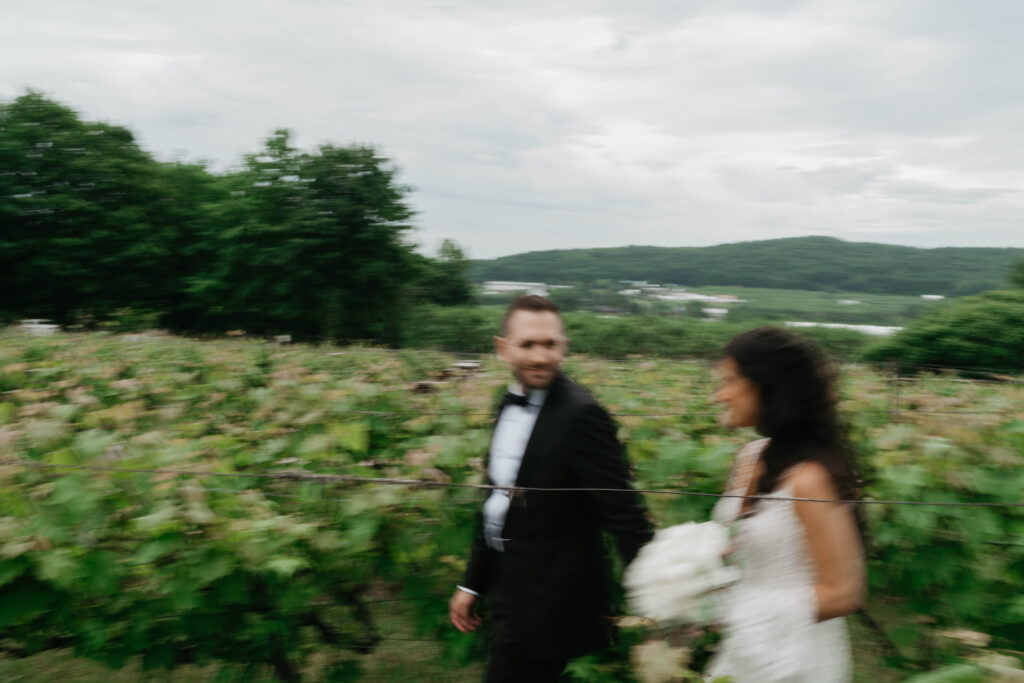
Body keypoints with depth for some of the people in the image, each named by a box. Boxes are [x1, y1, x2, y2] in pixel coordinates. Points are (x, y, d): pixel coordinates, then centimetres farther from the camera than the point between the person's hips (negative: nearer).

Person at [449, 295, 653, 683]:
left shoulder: (580, 415, -21)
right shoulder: (510, 405, 5)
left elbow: (622, 512, -22)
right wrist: (473, 583, 16)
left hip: (549, 606, -8)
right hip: (513, 594, 8)